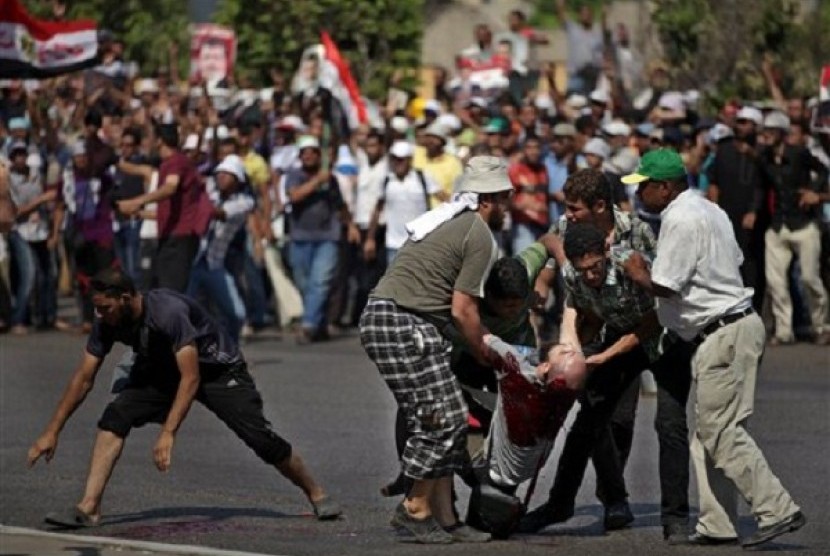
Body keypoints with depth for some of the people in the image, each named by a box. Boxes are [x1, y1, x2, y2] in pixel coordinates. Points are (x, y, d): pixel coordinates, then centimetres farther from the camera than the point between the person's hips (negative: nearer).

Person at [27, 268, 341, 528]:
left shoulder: (168, 313, -39)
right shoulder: (107, 323, -18)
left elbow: (191, 379, -41)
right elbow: (83, 379, -9)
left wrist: (168, 434, -48)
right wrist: (52, 432, -12)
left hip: (217, 369, -5)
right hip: (160, 370, 5)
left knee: (259, 436, -13)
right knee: (115, 417, -17)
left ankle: (316, 494, 9)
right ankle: (88, 508, -21)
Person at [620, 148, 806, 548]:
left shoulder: (680, 220, -15)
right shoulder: (707, 210, 17)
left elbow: (662, 286, -18)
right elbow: (735, 261, 22)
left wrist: (637, 273, 4)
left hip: (725, 334, -11)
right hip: (735, 325, 11)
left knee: (721, 431, -11)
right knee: (708, 433, 11)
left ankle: (778, 511, -13)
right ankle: (718, 525, 12)